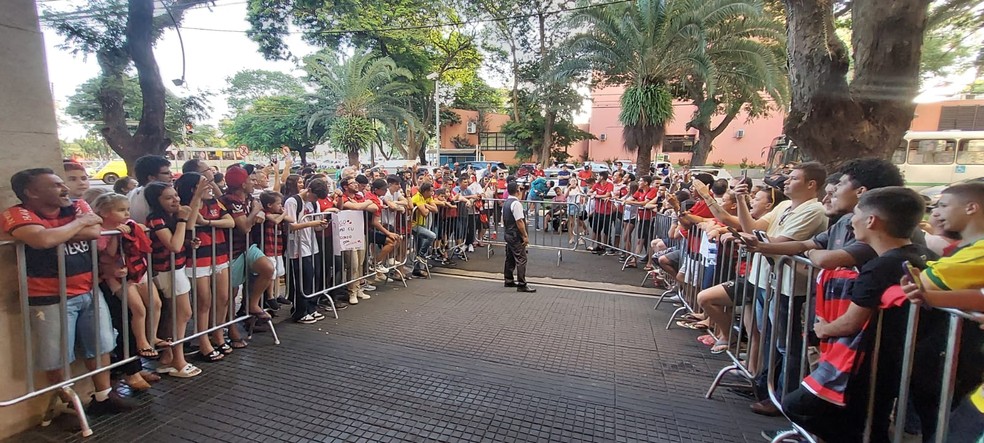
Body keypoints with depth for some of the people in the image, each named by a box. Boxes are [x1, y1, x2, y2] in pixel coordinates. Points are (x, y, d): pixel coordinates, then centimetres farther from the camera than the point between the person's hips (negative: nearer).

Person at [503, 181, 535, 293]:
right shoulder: (516, 203, -19)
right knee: (521, 259, -6)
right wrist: (525, 236, -17)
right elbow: (519, 222, -22)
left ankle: (509, 280, 26)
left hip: (508, 234, 10)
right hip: (516, 236, -10)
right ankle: (521, 285, -3)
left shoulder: (505, 203, 11)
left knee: (510, 258, 17)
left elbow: (503, 220, 18)